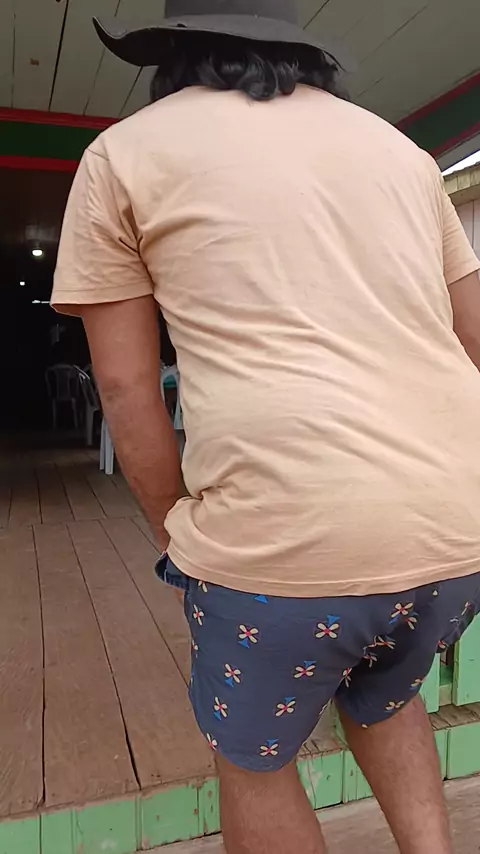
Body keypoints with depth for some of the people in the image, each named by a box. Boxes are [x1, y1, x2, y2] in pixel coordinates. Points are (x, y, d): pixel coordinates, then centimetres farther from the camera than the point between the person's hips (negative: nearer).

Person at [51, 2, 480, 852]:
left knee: (254, 757, 25)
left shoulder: (125, 152, 8)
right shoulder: (399, 147, 19)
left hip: (285, 535, -5)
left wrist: (179, 536, 14)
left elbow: (126, 390, 3)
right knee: (383, 695, 35)